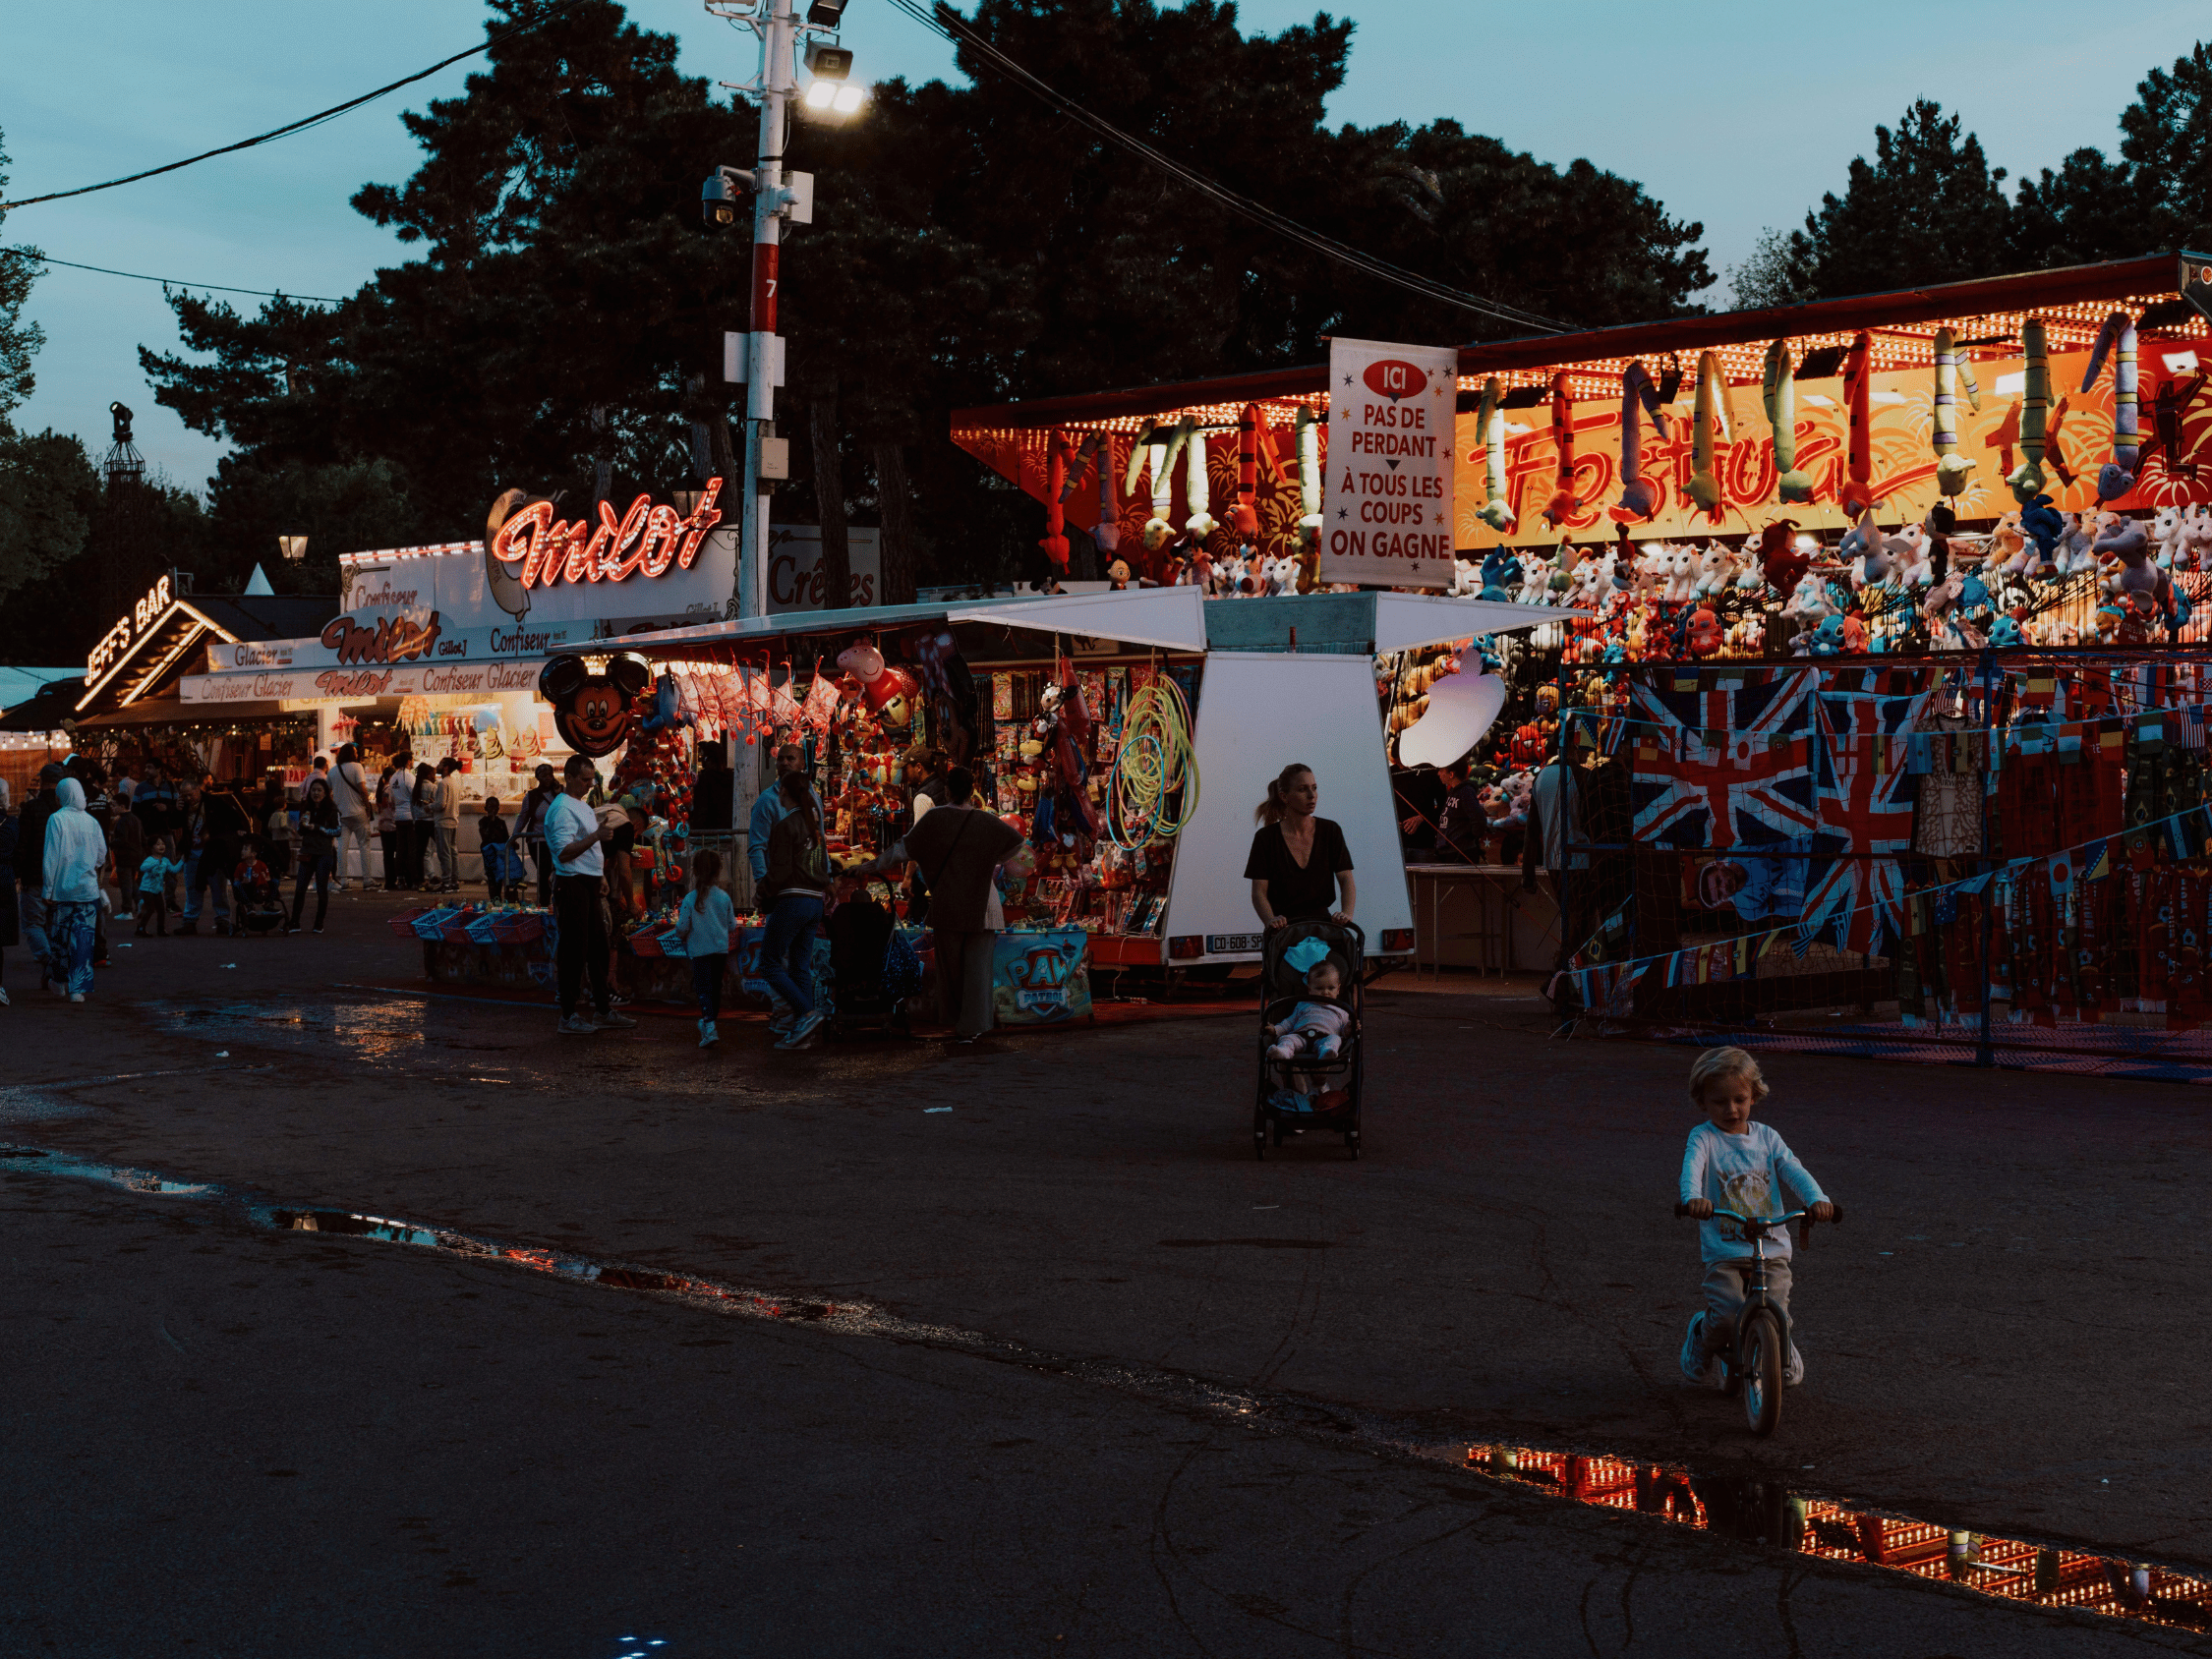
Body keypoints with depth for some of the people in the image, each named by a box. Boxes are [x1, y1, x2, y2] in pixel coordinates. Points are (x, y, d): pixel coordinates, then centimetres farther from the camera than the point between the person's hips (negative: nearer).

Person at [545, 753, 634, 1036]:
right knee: (574, 952, -7)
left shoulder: (582, 806, 18)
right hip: (572, 885, -10)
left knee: (598, 949, 13)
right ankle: (568, 1018, -2)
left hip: (588, 885, 10)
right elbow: (564, 852, -23)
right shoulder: (562, 808, -14)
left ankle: (603, 1011, 20)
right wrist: (595, 837, -28)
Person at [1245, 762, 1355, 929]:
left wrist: (1347, 913, -18)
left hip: (1322, 923, 2)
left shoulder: (1330, 831, 7)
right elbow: (1259, 891, -3)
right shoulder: (1266, 838, 1)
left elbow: (1346, 880, 2)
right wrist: (1271, 920, -23)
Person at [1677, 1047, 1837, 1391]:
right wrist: (1693, 1197, -44)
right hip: (1723, 1252, -2)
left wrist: (1817, 1199, -23)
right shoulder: (1704, 1138, 0)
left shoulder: (1766, 1137, 11)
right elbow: (1692, 1168, -21)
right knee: (1726, 1316, -20)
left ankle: (1784, 1352, 25)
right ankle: (1702, 1339, 17)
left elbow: (1793, 1170, -2)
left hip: (1772, 1248, 2)